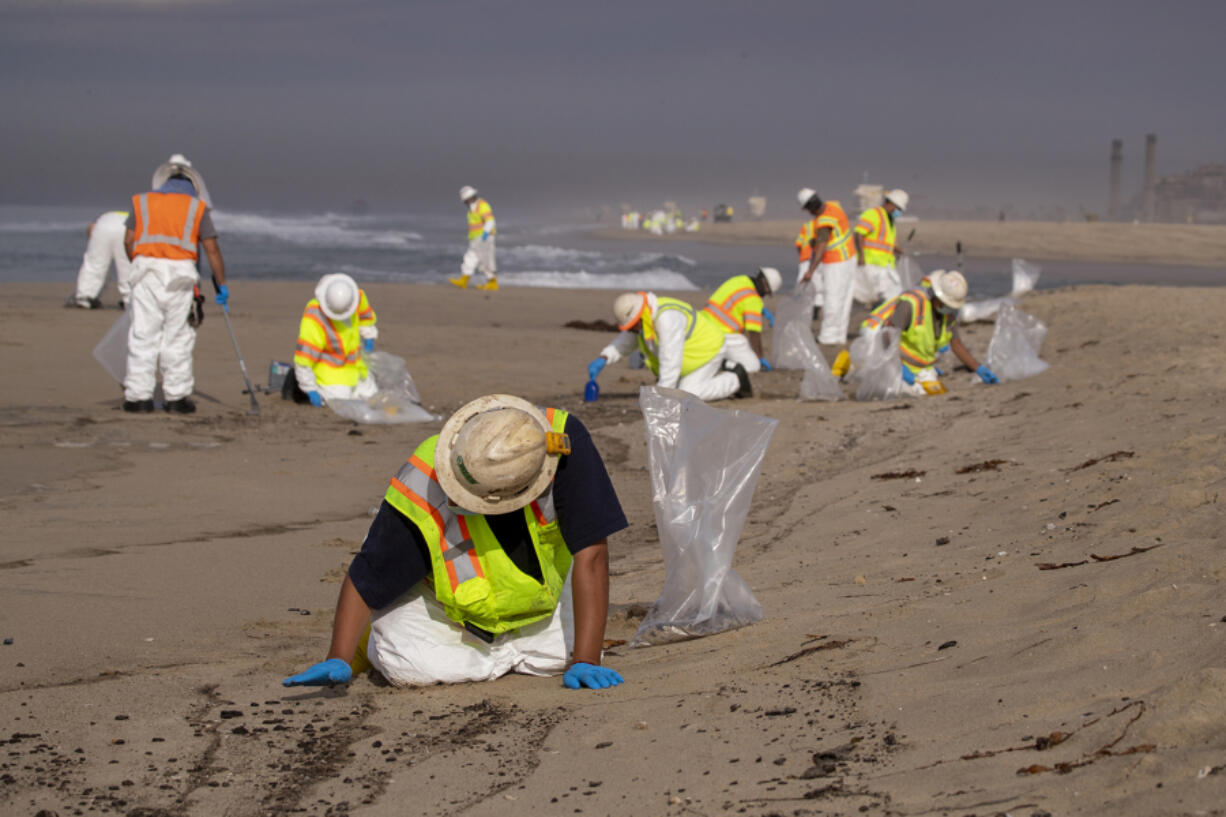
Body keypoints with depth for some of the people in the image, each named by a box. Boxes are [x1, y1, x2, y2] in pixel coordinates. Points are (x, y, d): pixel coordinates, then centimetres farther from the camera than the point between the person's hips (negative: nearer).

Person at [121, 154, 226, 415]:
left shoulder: (142, 202, 14)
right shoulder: (197, 207, 10)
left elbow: (129, 241, 7)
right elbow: (212, 248, 6)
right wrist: (222, 285, 11)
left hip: (146, 269, 1)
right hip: (180, 272, -1)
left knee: (143, 335, 2)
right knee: (178, 337, 4)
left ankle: (138, 395, -1)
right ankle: (177, 395, 5)